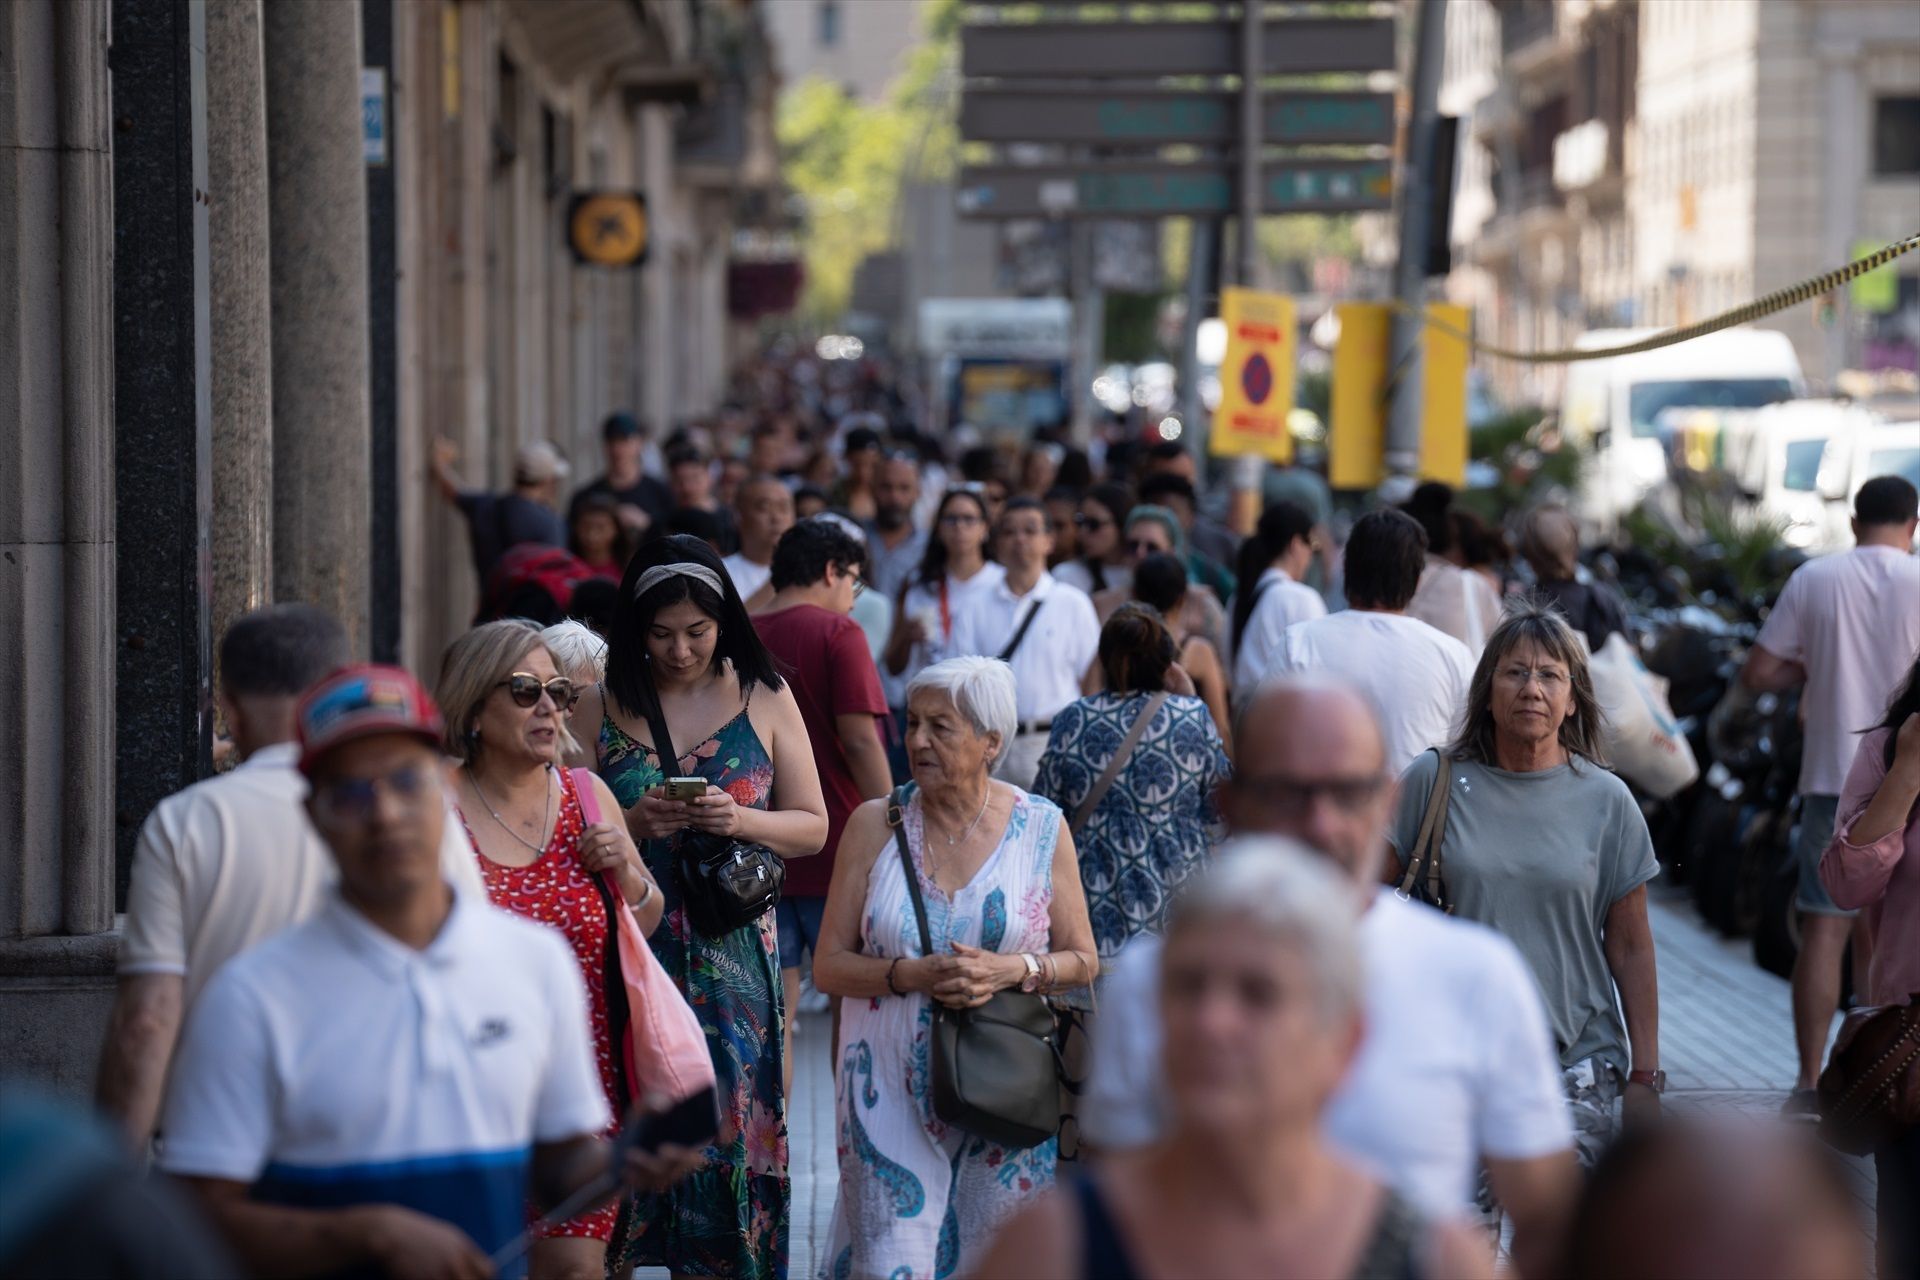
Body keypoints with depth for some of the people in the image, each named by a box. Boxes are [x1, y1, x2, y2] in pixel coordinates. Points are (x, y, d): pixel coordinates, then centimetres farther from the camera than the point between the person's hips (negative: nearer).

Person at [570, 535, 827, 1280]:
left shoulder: (764, 700, 6)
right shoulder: (601, 708, 5)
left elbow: (813, 827, 7)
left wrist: (741, 821, -11)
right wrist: (634, 823, -14)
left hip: (731, 959, 0)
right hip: (627, 950, 0)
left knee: (724, 1127, -3)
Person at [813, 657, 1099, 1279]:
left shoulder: (1042, 828, 1)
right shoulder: (875, 825, 1)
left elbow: (1083, 962, 5)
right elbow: (829, 966, 0)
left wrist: (1013, 970, -14)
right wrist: (913, 975, -16)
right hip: (892, 1089, 0)